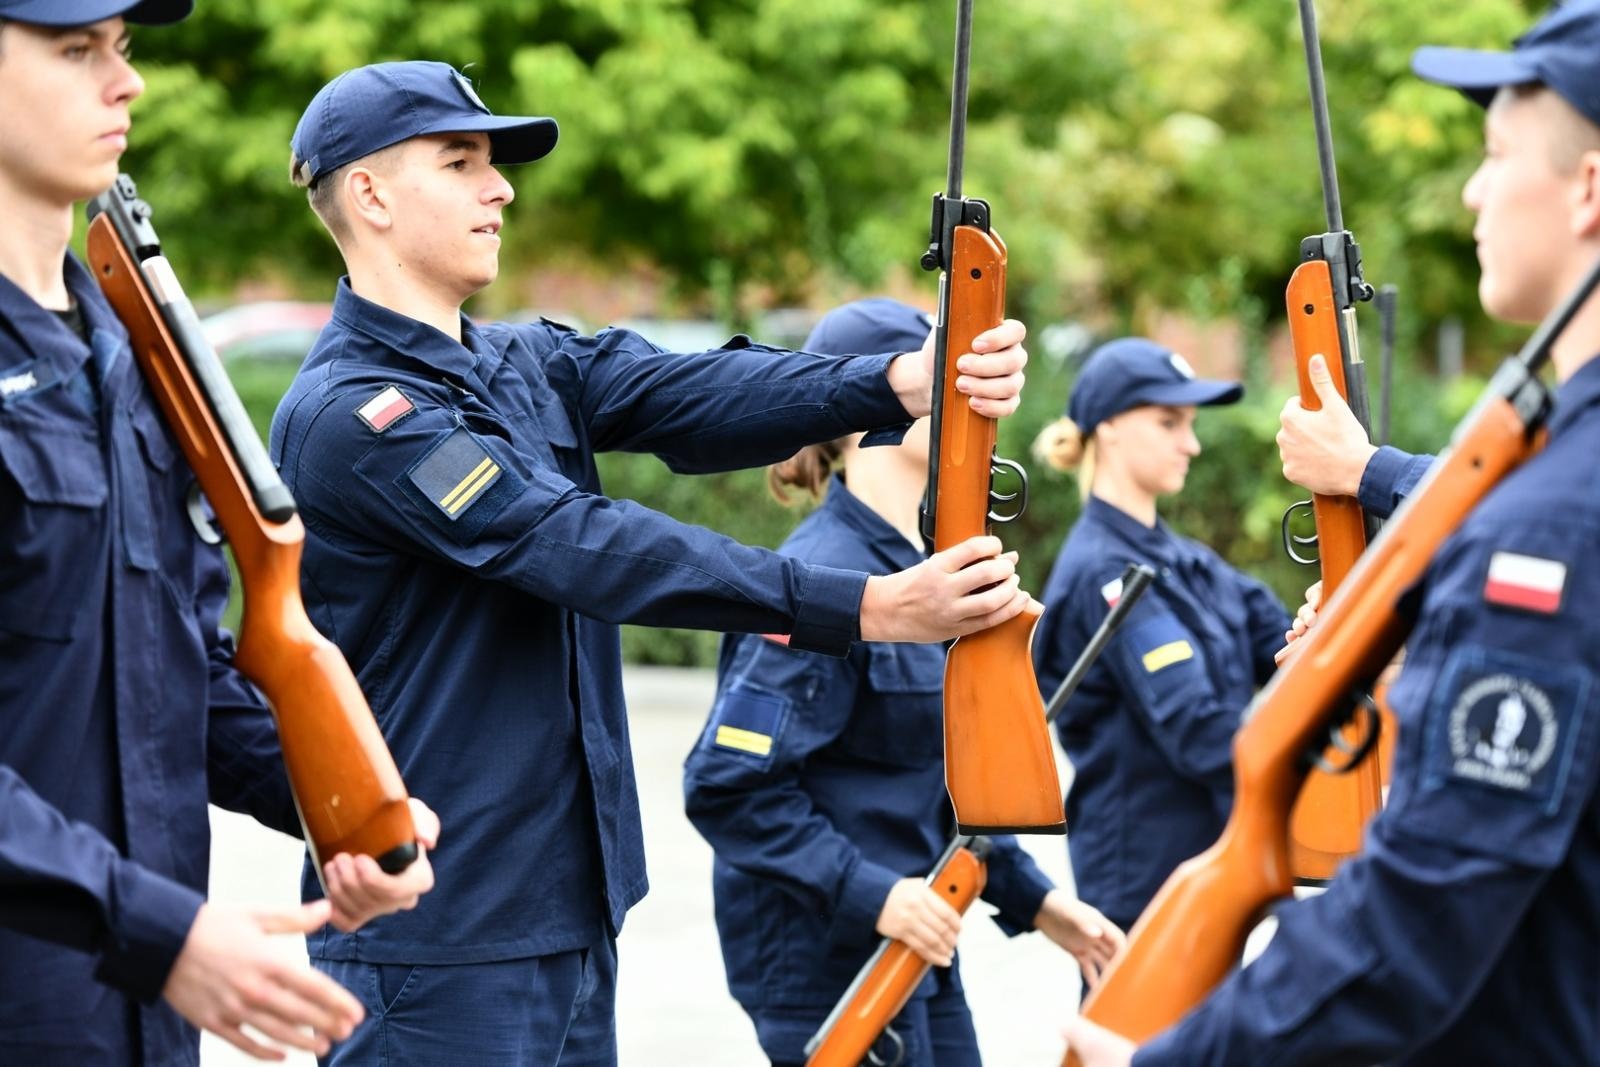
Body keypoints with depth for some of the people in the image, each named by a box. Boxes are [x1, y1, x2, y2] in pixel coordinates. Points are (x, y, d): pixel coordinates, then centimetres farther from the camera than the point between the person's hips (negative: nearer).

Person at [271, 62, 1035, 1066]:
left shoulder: (530, 366, 11)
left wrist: (903, 382, -25)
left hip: (571, 909, 8)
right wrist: (867, 606, -28)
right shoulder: (347, 415, -16)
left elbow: (692, 394, -6)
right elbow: (583, 548, -23)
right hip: (438, 936, -8)